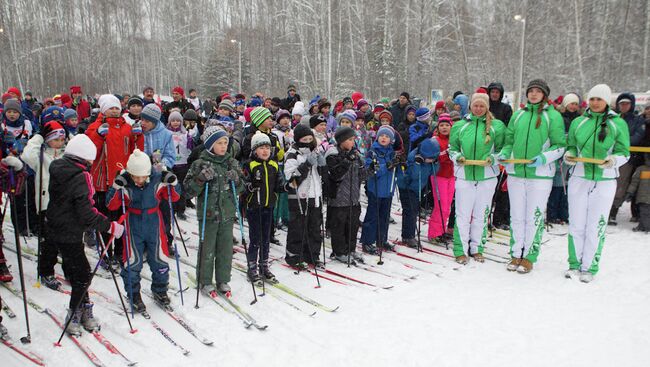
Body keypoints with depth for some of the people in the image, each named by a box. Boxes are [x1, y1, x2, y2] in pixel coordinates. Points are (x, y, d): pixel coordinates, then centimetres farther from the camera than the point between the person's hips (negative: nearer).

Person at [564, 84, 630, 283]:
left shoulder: (618, 123, 2)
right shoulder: (578, 122, 7)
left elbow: (624, 153, 2)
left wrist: (613, 160, -19)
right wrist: (569, 155, -9)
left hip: (605, 181, -1)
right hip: (579, 178, 2)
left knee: (596, 227, 2)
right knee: (576, 224, 5)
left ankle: (589, 267, 12)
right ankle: (575, 264, 17)